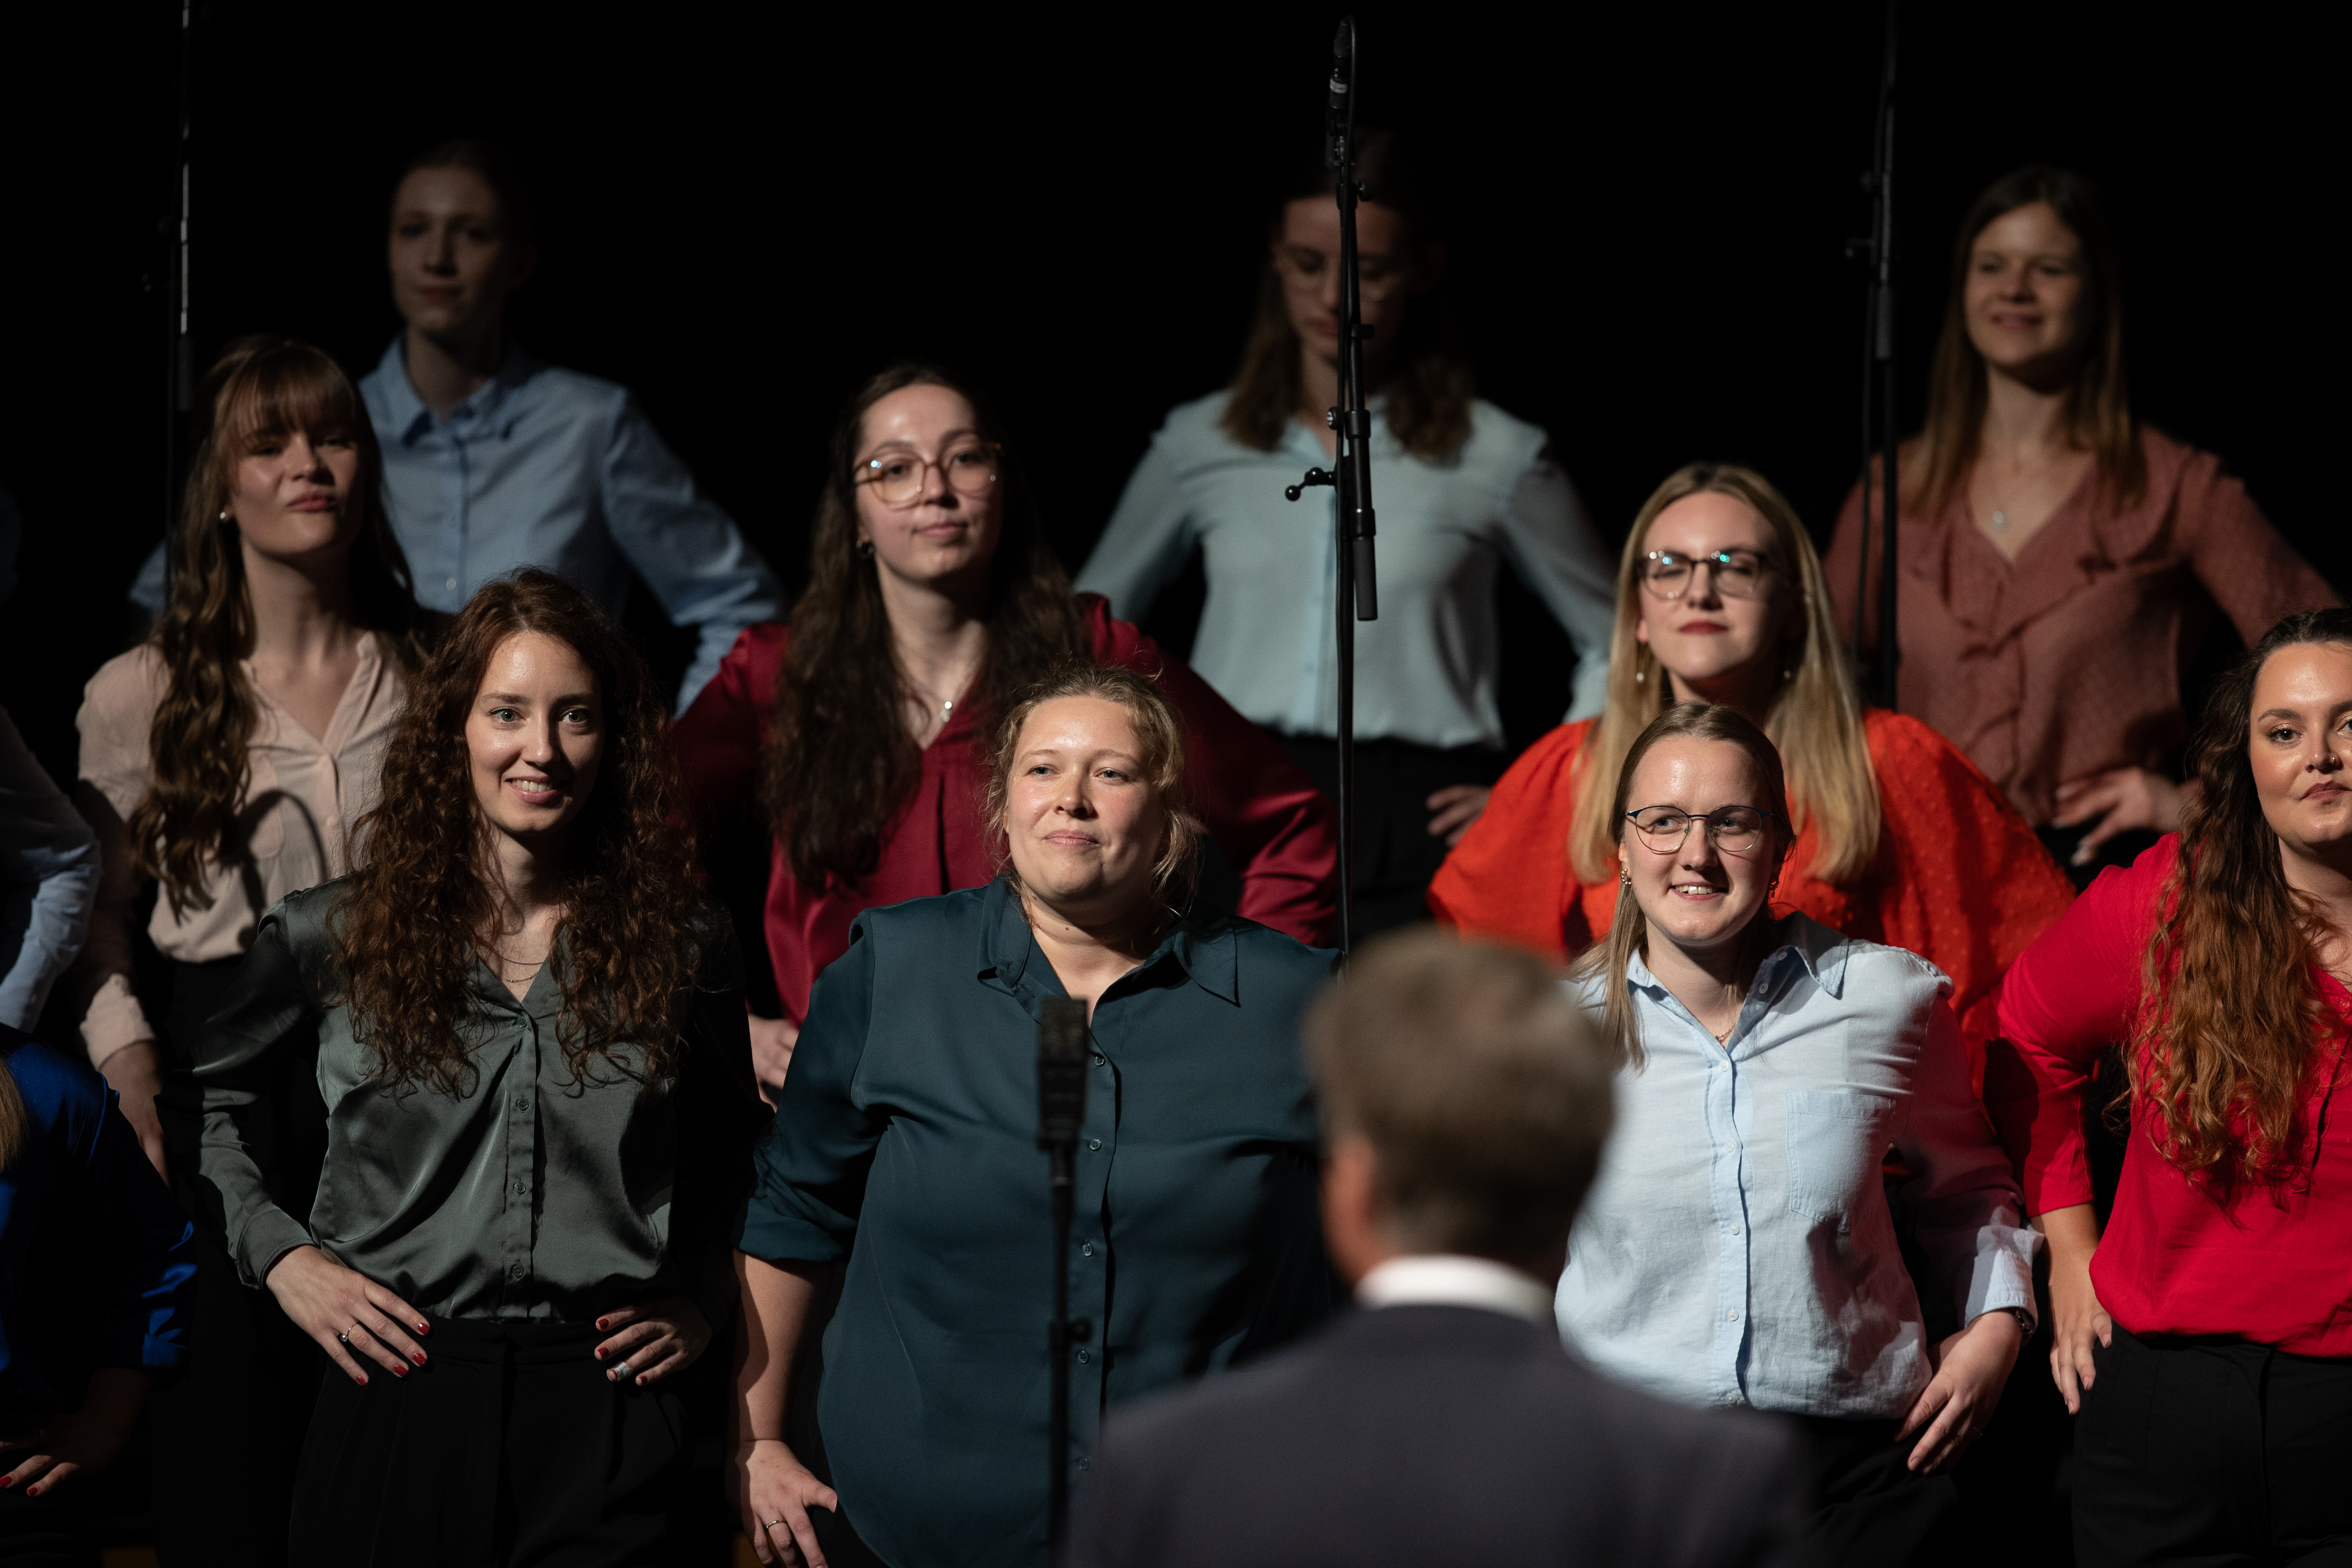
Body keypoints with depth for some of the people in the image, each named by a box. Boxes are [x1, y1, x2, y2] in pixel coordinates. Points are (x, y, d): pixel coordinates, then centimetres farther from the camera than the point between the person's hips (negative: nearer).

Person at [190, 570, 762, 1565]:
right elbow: (208, 1097, 17)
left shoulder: (684, 950, 7)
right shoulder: (332, 939, 3)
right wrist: (278, 1252, 6)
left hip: (601, 1408, 0)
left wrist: (704, 1304, 10)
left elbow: (733, 1165, 23)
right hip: (397, 1399, 0)